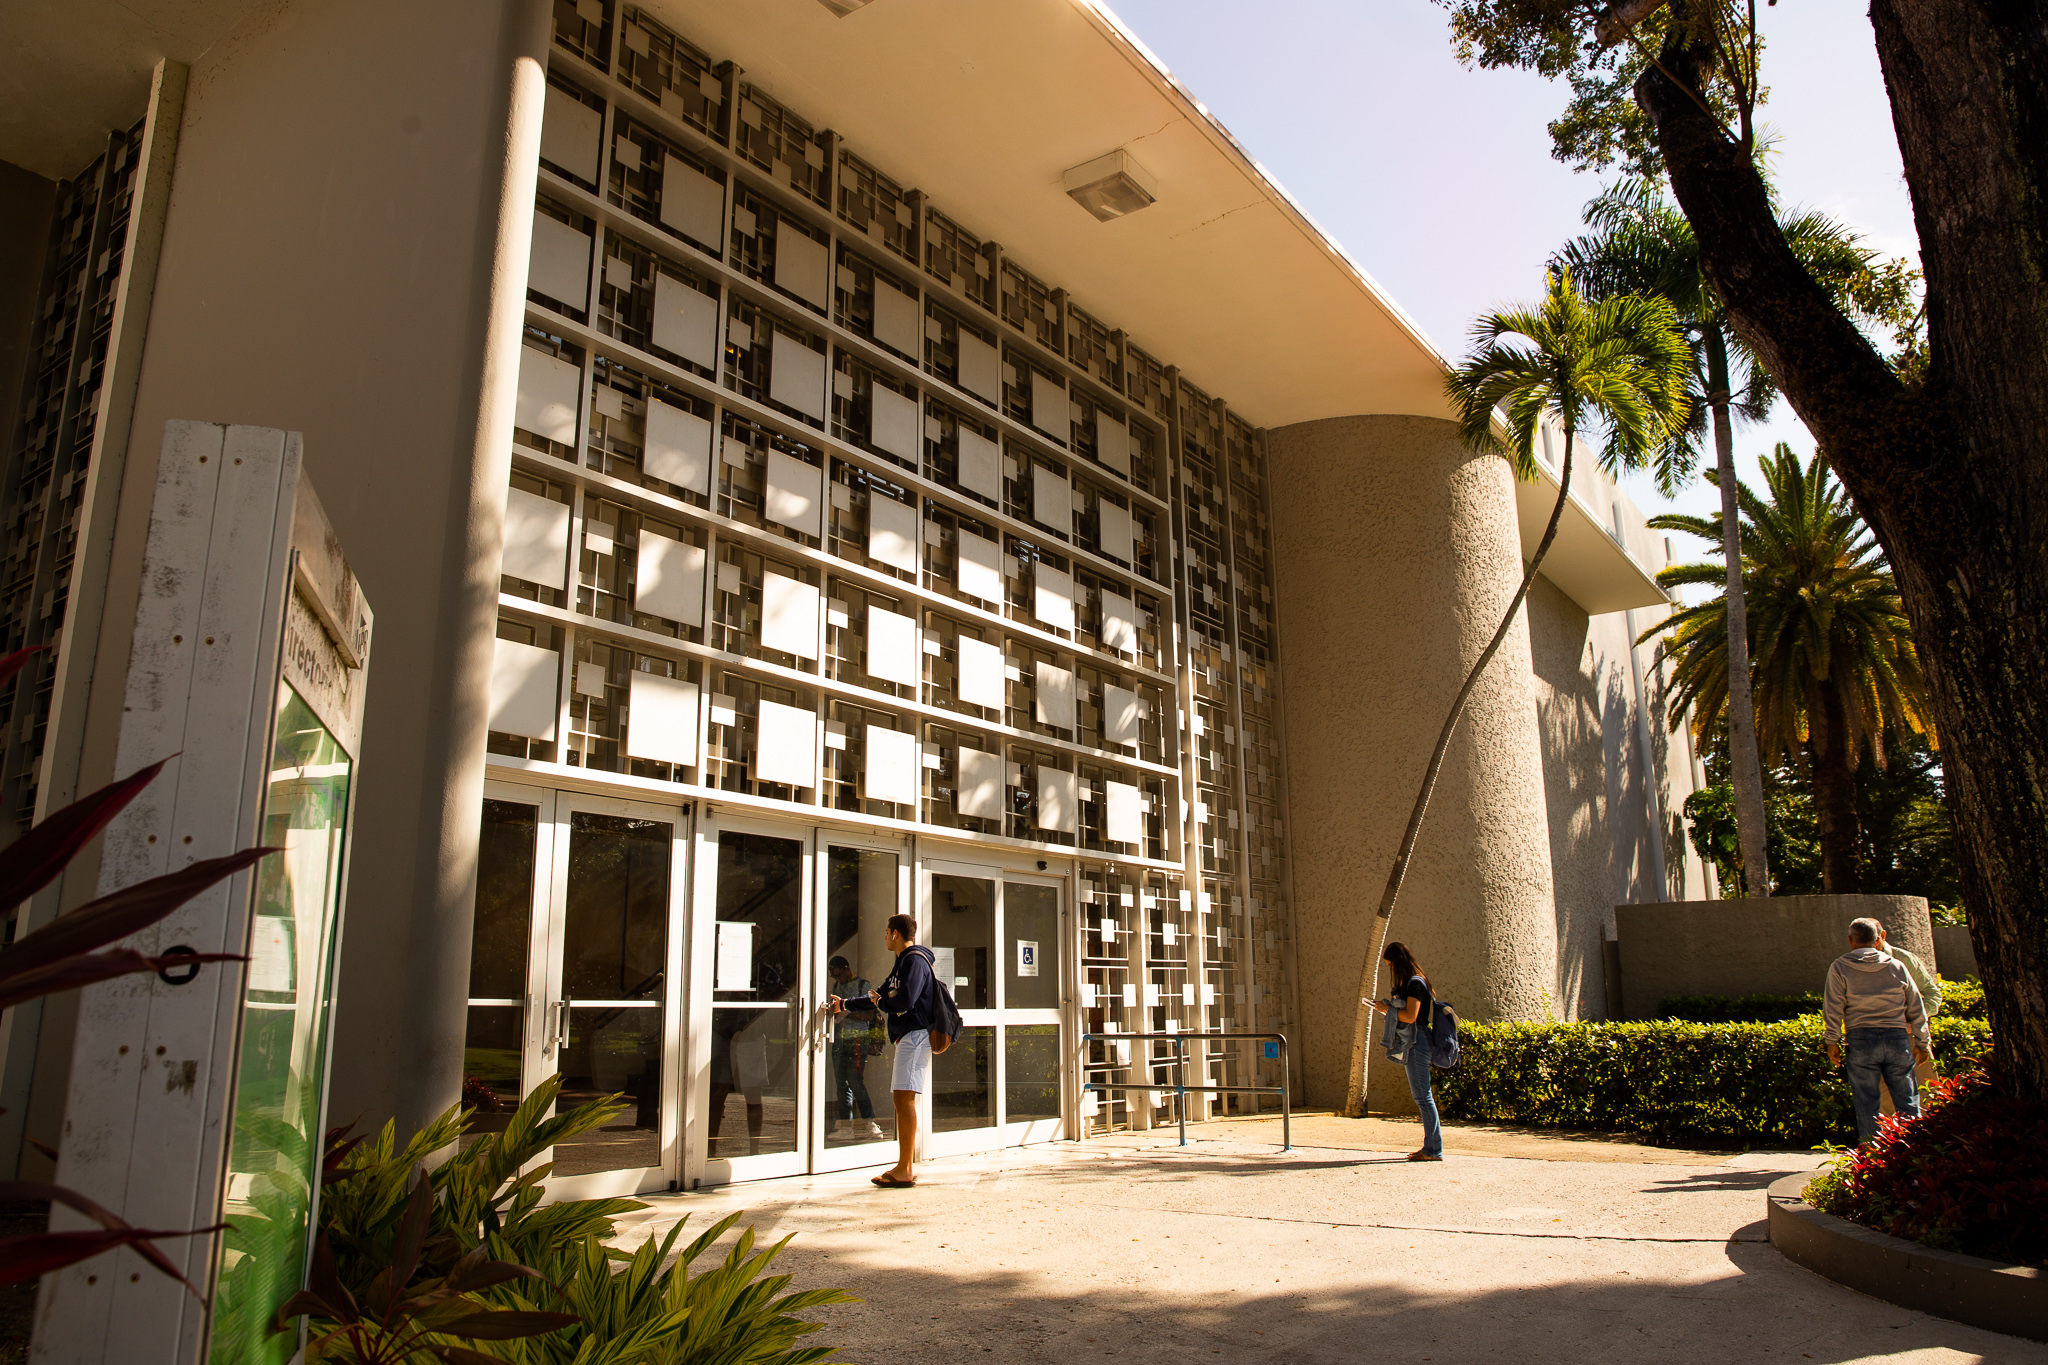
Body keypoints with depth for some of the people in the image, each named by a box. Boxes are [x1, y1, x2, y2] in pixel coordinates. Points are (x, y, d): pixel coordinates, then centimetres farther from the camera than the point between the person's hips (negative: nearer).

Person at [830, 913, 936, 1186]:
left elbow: (905, 1001, -23)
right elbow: (881, 998, 33)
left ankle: (904, 1172, -14)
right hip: (905, 1037, 10)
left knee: (904, 1097, -13)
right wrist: (845, 1005, 37)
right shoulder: (902, 963, 23)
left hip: (914, 1035, -10)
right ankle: (903, 1168, 12)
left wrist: (880, 1002, -4)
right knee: (901, 1099, 9)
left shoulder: (915, 961, -10)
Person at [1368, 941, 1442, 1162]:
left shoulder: (1415, 983, -13)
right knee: (1420, 1095, 11)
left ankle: (1434, 1149, -5)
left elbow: (1410, 1016, -20)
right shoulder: (1410, 983, 16)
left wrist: (1387, 1008, -8)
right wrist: (1388, 1007, 11)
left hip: (1416, 1042, -10)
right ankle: (1431, 1145, 15)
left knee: (1422, 1095, -8)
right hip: (1410, 1043, 10)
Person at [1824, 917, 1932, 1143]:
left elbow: (1833, 1009, -5)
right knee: (1906, 1098, 9)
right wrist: (1922, 1043, 20)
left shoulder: (1840, 968, 1)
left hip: (1861, 1041, -2)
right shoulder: (1896, 966, 8)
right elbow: (1916, 1009, 12)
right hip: (1897, 1039, 2)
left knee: (1866, 1101, 3)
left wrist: (1833, 1042, 1)